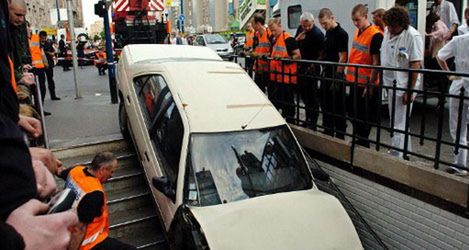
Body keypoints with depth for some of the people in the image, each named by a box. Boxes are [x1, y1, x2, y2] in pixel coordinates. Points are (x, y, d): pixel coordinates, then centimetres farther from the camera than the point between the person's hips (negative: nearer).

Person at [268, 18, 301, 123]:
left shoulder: (288, 39, -12)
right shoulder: (274, 39, 13)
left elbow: (298, 55, -14)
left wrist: (288, 59, -29)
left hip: (287, 76, -8)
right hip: (276, 76, 8)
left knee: (287, 101, 1)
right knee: (276, 99, 15)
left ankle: (290, 121, 13)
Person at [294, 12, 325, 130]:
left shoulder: (317, 33, -18)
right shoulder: (300, 29, 6)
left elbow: (321, 53, -13)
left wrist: (313, 66, -10)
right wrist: (297, 39, -4)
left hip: (312, 68, -8)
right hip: (301, 66, 8)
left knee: (312, 95, -3)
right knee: (303, 93, 14)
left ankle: (312, 122, 6)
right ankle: (308, 119, 28)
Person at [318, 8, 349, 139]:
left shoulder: (341, 34, -14)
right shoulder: (328, 32, 11)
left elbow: (342, 57, -17)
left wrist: (337, 79, -19)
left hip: (336, 75, -9)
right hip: (326, 72, 9)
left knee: (338, 108, 0)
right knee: (325, 105, 15)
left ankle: (340, 135, 11)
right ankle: (328, 132, 28)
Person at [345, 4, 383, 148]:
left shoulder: (375, 35, -16)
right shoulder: (357, 31, 9)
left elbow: (376, 63, -17)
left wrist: (370, 85, -17)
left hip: (365, 84, -8)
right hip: (354, 81, 8)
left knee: (364, 116, 4)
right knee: (353, 113, 17)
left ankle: (363, 143, 18)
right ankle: (358, 140, 32)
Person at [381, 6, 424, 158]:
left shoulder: (413, 36, -16)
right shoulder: (387, 32, 6)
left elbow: (415, 65, -17)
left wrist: (410, 91, -18)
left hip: (404, 87, -8)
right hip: (390, 83, 8)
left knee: (398, 125, -3)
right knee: (396, 122, 19)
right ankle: (406, 152, 35)